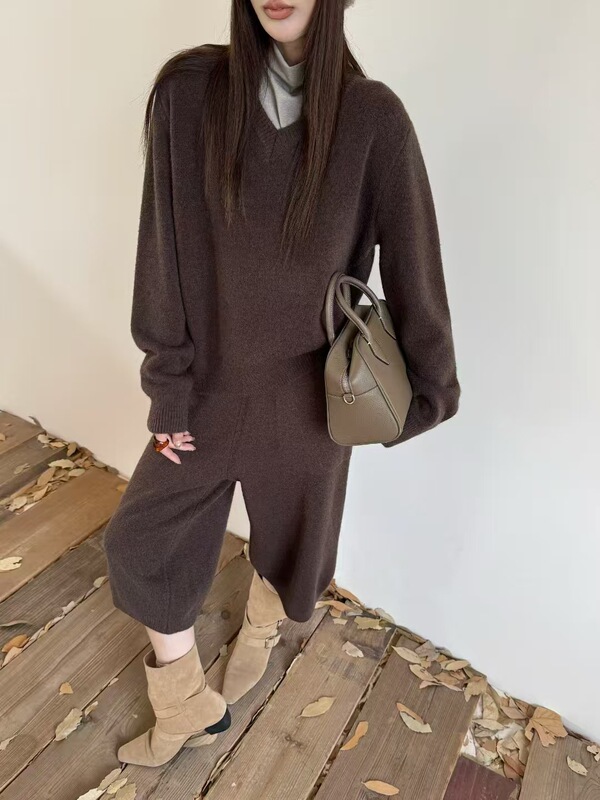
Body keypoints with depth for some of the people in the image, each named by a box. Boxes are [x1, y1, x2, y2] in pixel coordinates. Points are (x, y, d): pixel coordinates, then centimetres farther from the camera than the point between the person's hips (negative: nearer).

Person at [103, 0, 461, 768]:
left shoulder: (373, 117, -9)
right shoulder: (188, 90, -7)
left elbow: (412, 267, -4)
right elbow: (164, 249, -7)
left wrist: (428, 388, 0)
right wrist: (168, 385, -6)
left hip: (308, 390, -1)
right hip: (213, 381, 2)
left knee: (289, 541, 19)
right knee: (138, 539, 9)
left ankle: (258, 634, 58)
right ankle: (187, 707, 37)